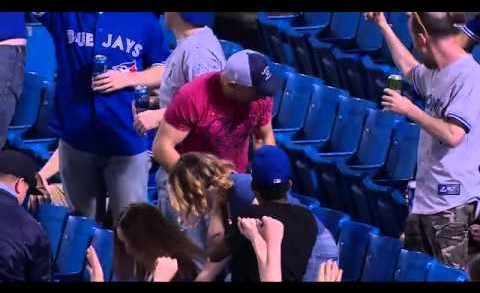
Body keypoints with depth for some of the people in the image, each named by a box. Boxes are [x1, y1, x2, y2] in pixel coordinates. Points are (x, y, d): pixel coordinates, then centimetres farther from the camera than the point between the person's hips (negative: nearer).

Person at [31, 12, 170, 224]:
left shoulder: (142, 19, 3)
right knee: (83, 222, 15)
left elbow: (165, 70, 5)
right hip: (76, 137, 2)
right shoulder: (64, 16, 6)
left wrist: (127, 79, -11)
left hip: (127, 140, -2)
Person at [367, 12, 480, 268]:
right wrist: (384, 26, 38)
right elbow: (408, 69, 37)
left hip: (451, 201, -10)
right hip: (425, 196, 10)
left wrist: (409, 110, -14)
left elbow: (453, 135, -24)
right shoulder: (436, 73, 12)